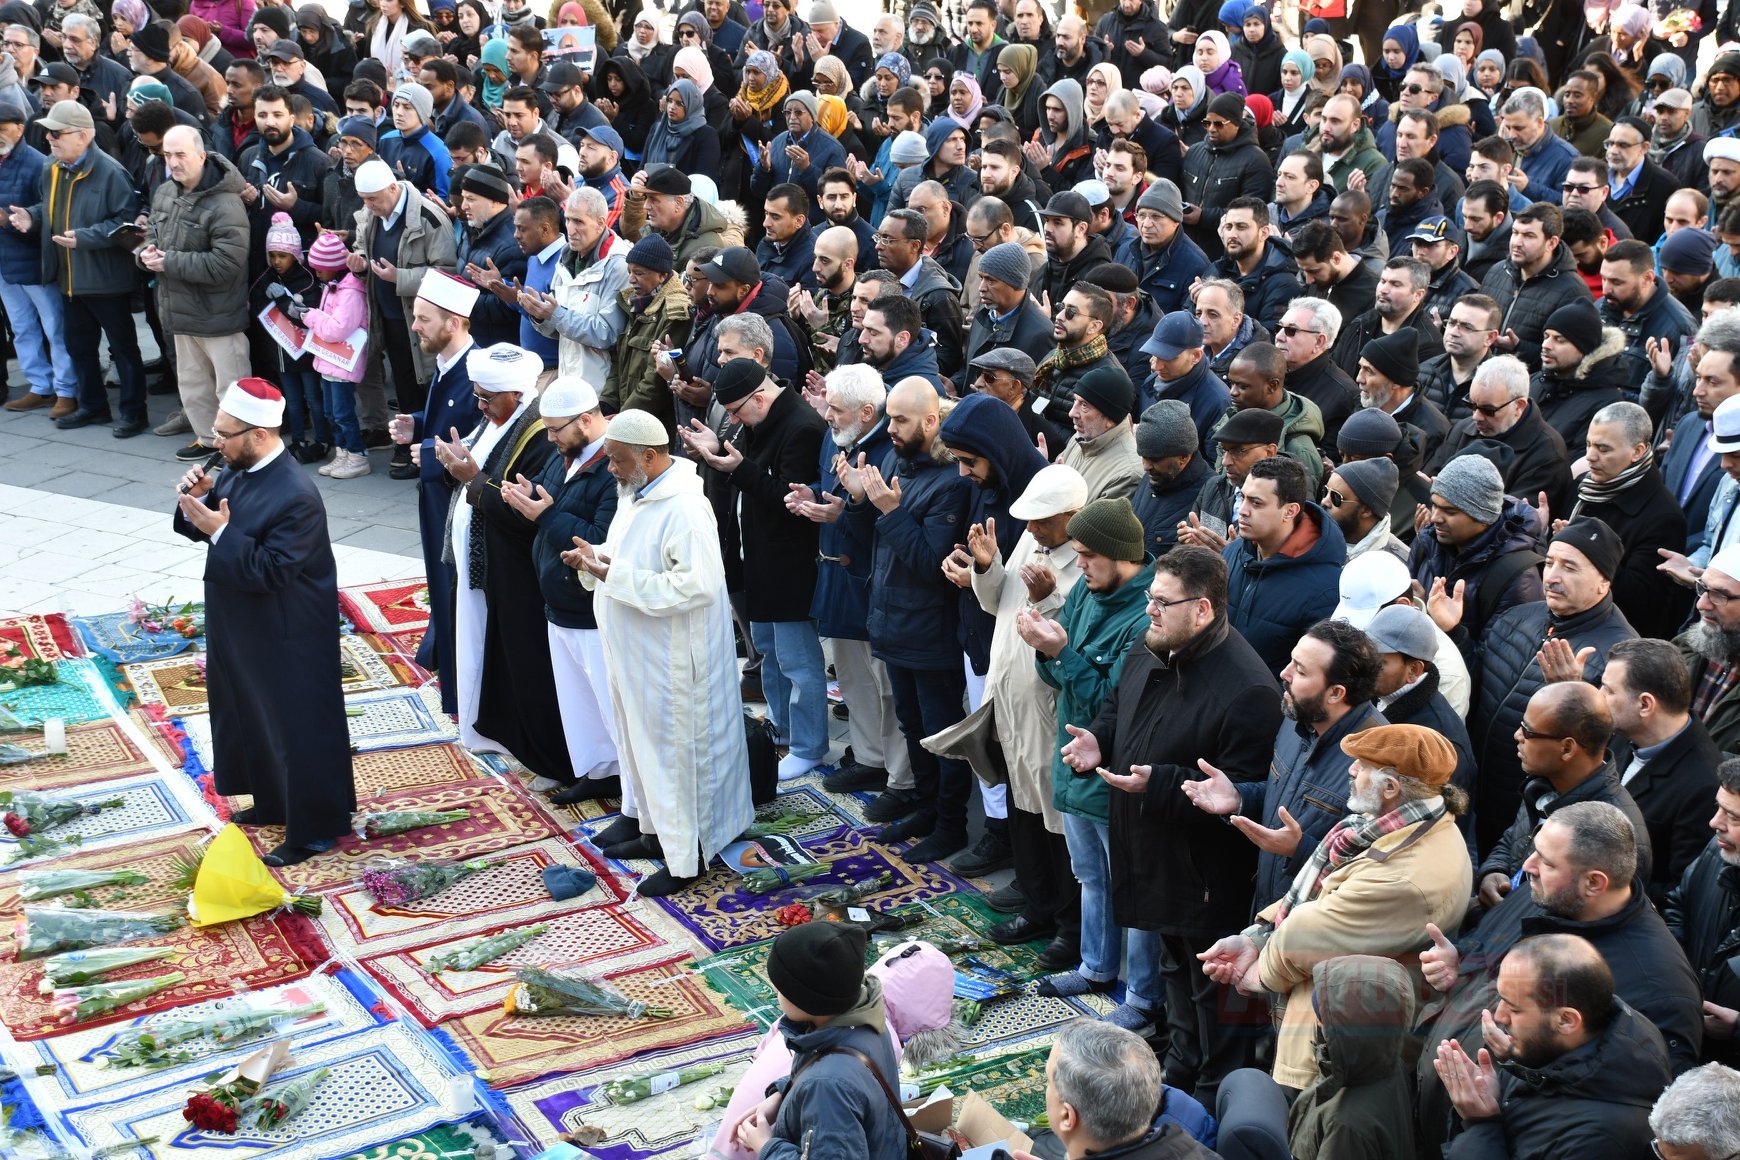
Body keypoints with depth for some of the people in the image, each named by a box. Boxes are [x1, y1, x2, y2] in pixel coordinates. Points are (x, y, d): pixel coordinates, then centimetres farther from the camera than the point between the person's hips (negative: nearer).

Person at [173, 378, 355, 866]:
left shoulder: (295, 497, -29)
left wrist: (220, 532, -29)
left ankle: (315, 829, 19)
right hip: (241, 628, 9)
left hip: (287, 641, -9)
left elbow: (271, 572, -28)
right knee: (251, 717, 24)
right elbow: (207, 527, 10)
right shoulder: (237, 471, -1)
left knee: (298, 729, 5)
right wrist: (199, 499, -10)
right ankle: (272, 802, 43)